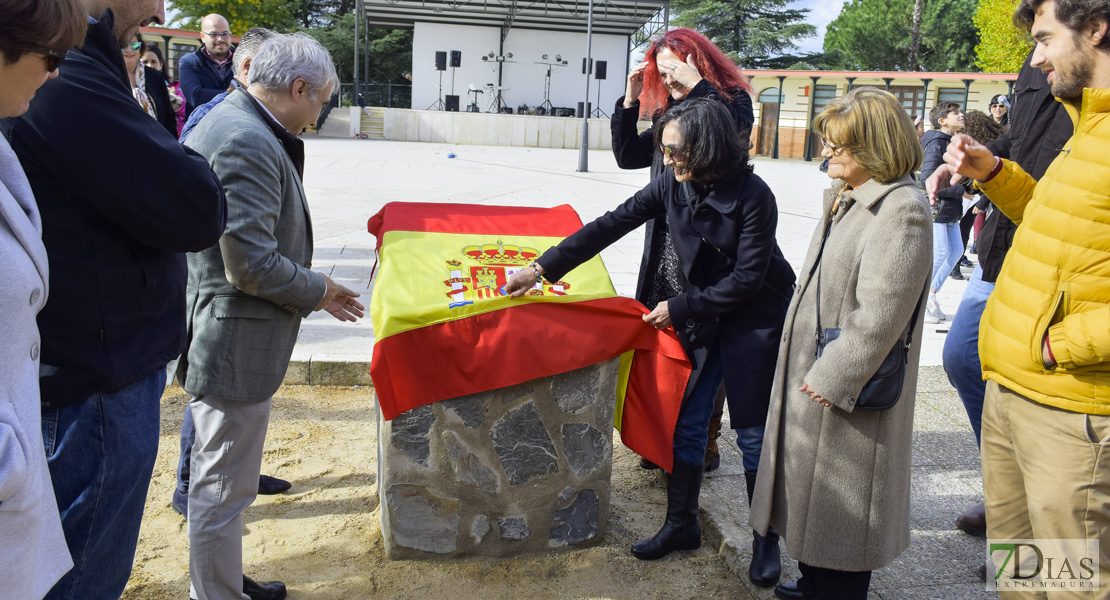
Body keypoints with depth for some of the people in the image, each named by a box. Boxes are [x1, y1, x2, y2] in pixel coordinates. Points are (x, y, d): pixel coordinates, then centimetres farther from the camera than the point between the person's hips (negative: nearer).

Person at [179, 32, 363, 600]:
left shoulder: (222, 122, 11)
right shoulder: (247, 142, -24)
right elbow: (253, 265, -25)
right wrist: (318, 291, -10)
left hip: (220, 336, 11)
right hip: (235, 346, -11)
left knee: (221, 480, 24)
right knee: (222, 489, 5)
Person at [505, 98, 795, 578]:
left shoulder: (753, 196, -22)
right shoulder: (671, 185, -8)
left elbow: (747, 277, -20)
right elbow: (611, 225, -7)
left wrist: (679, 308, -18)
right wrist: (542, 268, -10)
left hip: (755, 320, -4)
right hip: (700, 317, 5)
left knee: (754, 432, 4)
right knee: (686, 422, 7)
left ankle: (767, 537, 24)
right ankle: (681, 525, 25)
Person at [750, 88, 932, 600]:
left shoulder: (901, 209, -19)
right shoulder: (845, 198, 11)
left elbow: (879, 314, -25)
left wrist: (829, 379, -21)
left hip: (847, 393, -10)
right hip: (811, 378, 10)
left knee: (838, 502, 5)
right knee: (811, 489, 21)